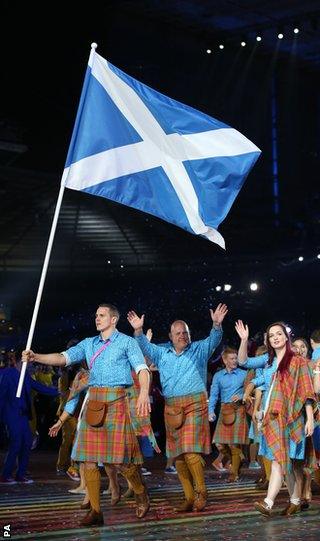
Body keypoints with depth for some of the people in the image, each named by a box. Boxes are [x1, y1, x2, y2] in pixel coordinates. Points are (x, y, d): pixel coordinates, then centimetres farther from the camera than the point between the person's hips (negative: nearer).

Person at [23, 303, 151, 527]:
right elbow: (64, 357, 7)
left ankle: (141, 495, 16)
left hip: (116, 400, -5)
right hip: (93, 400, 5)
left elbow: (142, 368, -6)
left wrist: (144, 393, -24)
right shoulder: (89, 344, 17)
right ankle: (95, 511, 6)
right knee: (89, 457, 0)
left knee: (121, 456, -10)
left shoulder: (127, 342, 4)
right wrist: (36, 357, -9)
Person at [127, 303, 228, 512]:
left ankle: (201, 493, -3)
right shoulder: (162, 353, 16)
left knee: (191, 451, -16)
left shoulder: (199, 350, 8)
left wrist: (217, 325, -26)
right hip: (172, 407, 4)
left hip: (195, 404, -4)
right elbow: (145, 347, 6)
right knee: (177, 454, 4)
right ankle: (190, 497, 12)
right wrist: (138, 331, -13)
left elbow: (213, 340, -7)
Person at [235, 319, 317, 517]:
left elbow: (306, 392, -4)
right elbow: (243, 361, 13)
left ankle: (269, 502, -22)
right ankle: (295, 501, 12)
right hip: (271, 417, 5)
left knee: (280, 460, -14)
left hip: (289, 417, -5)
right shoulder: (268, 360, 14)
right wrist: (244, 340, -1)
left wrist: (310, 419, -10)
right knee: (287, 462, 6)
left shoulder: (298, 362, -1)